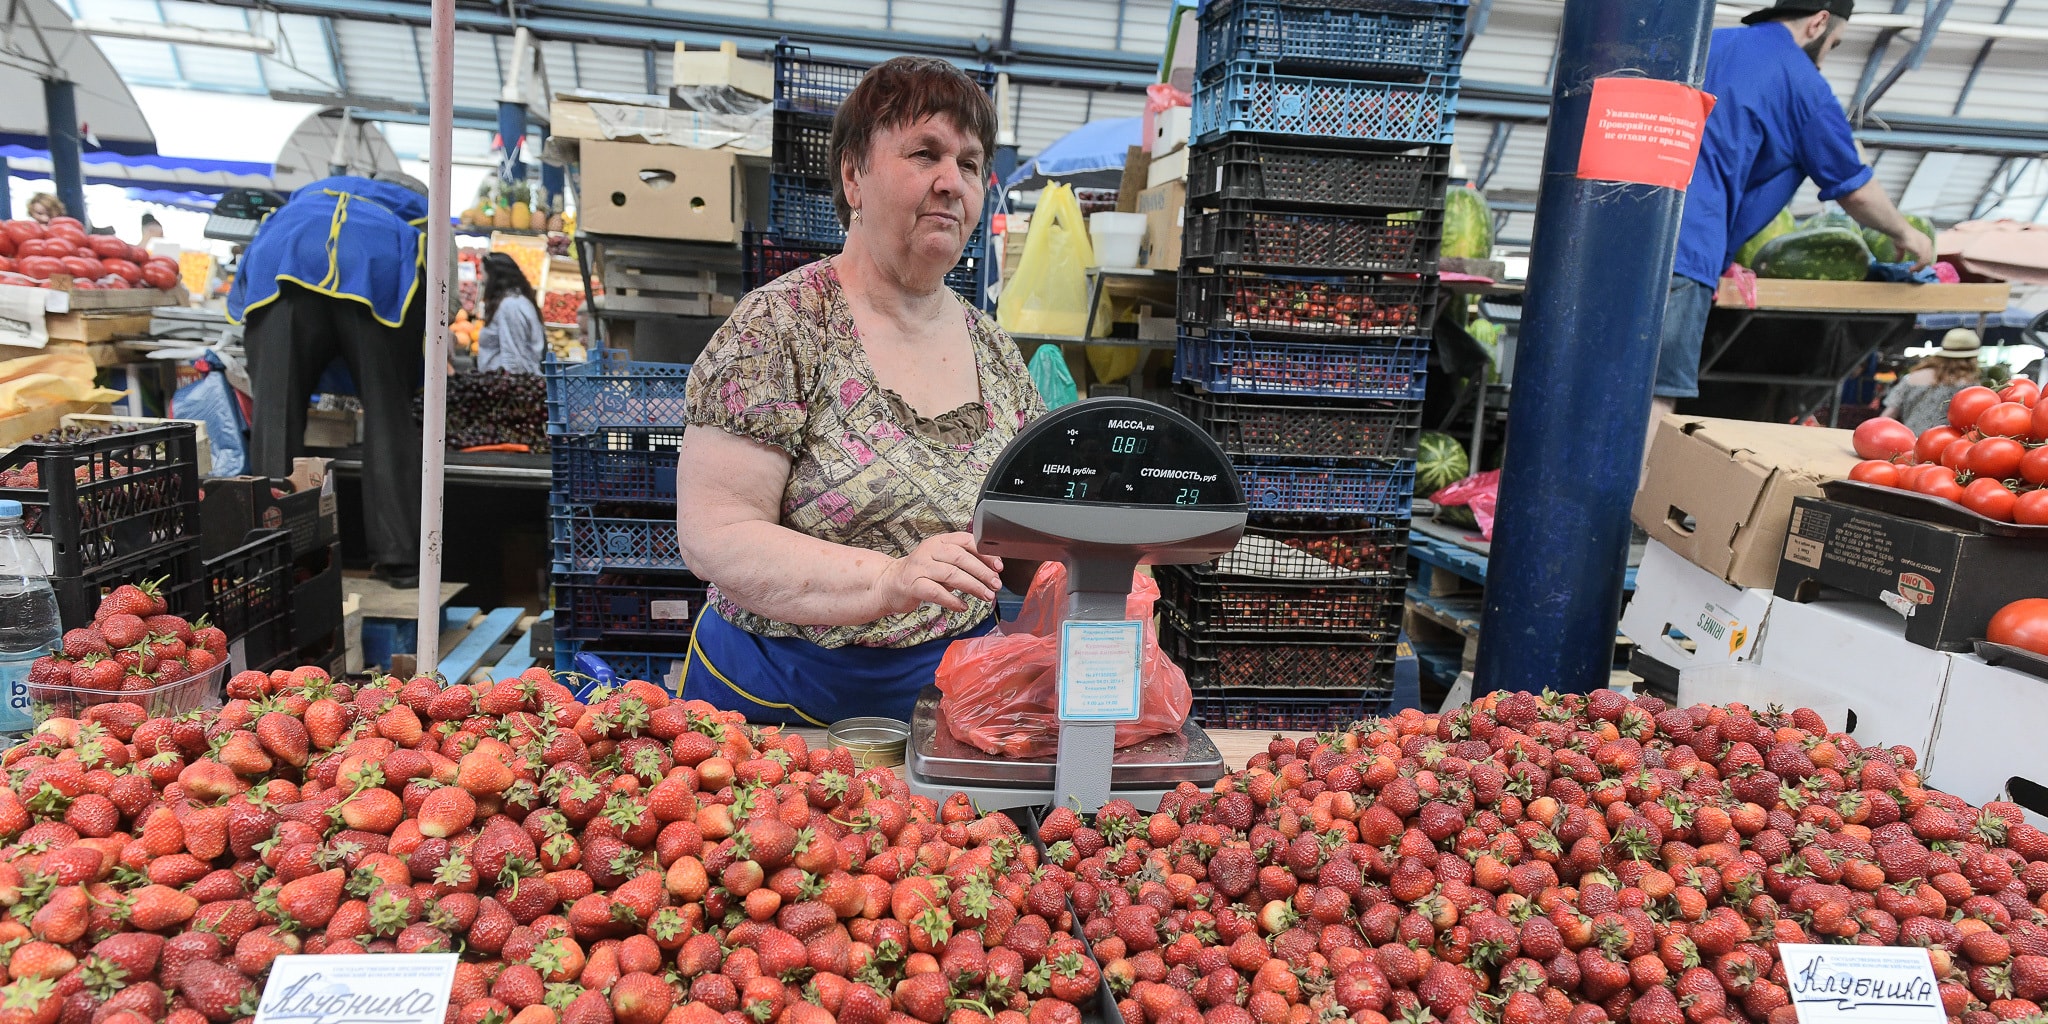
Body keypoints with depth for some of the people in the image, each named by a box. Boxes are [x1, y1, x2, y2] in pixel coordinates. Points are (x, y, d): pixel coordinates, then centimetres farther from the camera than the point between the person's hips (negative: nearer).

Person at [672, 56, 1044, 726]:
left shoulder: (994, 349, 5)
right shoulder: (780, 325, -11)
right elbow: (713, 534, -18)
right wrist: (887, 579, -30)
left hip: (954, 702, 4)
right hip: (774, 704, -3)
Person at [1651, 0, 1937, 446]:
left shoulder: (1705, 43, 22)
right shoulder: (1803, 83, 5)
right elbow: (1855, 191, 13)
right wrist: (1905, 233, 30)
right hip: (1685, 251, -7)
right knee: (1658, 395, -8)